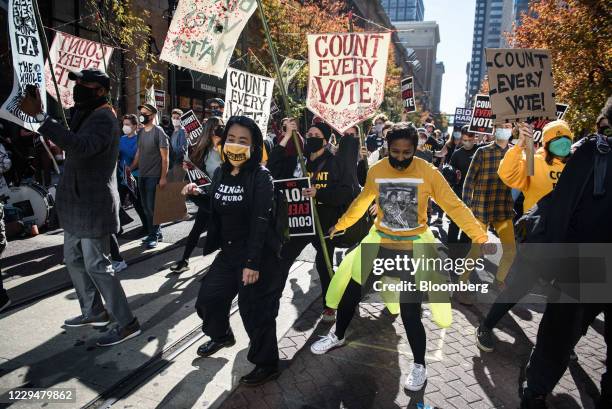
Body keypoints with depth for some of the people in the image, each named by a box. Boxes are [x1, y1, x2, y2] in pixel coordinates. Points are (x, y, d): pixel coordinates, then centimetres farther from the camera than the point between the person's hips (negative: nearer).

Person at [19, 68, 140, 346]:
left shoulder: (104, 119, -18)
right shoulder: (84, 115, 14)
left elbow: (80, 146, -37)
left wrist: (39, 116, -38)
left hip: (93, 205, -10)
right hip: (77, 205, 10)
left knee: (96, 266, -5)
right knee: (74, 260, 19)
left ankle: (127, 323, 5)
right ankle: (93, 312, 33)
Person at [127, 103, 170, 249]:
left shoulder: (158, 132, -8)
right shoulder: (140, 132, 12)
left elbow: (165, 157, -11)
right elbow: (138, 153, 17)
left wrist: (163, 177, -16)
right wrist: (131, 167, 2)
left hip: (154, 176, -7)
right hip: (141, 175, 7)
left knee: (151, 207, -4)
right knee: (146, 207, 11)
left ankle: (153, 236, 8)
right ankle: (156, 233, 24)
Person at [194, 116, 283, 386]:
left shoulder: (261, 177, -15)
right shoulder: (220, 173, 4)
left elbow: (260, 222, -20)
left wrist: (252, 262, -23)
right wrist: (197, 195, -2)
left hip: (258, 254, -7)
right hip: (229, 252, 7)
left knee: (254, 309, 0)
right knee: (208, 298, 18)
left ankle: (267, 364, 22)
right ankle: (222, 335, 49)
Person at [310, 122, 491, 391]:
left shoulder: (428, 172, -14)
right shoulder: (375, 171, -5)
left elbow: (454, 206, -10)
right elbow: (361, 202, 12)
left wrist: (480, 237, -16)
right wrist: (340, 225, 21)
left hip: (413, 250, -3)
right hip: (379, 244, 4)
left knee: (410, 313, -3)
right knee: (350, 294, 11)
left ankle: (419, 366, 24)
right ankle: (337, 336, 40)